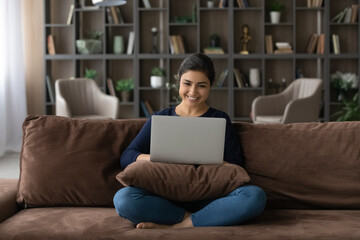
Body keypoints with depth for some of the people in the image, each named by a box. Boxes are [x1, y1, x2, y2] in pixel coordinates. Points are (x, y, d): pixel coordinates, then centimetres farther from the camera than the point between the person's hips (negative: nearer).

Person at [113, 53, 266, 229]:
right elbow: (126, 157, 6)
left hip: (208, 198, 1)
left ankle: (172, 227, -26)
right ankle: (189, 218, -17)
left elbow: (236, 167, 5)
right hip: (167, 197, 0)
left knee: (255, 196, -31)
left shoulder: (220, 119, 13)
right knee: (122, 198, -30)